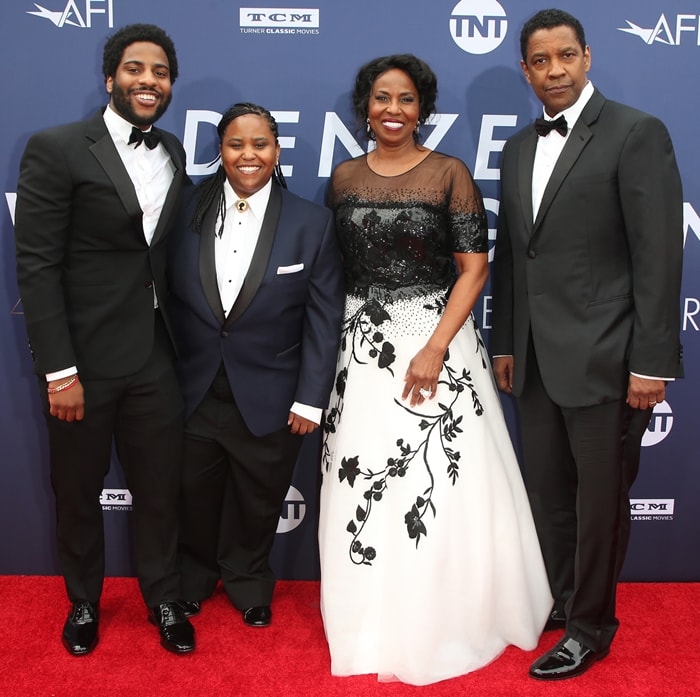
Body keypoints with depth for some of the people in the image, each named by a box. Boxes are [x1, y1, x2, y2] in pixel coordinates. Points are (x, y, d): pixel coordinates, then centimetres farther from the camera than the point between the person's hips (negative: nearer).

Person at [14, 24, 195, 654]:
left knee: (160, 488, 14)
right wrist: (59, 371, -16)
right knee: (78, 491, 15)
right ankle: (84, 602, 39)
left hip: (156, 358, 4)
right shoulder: (56, 149, -10)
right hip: (84, 359, -4)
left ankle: (164, 599, 36)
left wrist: (183, 343, 4)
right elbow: (37, 266, -13)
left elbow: (167, 253, 10)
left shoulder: (173, 154, 8)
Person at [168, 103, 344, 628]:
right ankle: (194, 576, 46)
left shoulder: (312, 223, -7)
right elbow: (170, 301, 1)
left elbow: (324, 319, -7)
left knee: (257, 504, 17)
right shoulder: (189, 213, -2)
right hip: (193, 396, 2)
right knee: (194, 497, 19)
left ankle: (248, 581, 44)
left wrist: (310, 399, -9)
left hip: (269, 402, -1)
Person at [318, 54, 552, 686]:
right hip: (363, 345, 4)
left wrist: (435, 348, -17)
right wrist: (341, 335, 3)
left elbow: (474, 267, -8)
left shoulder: (449, 174, -4)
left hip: (437, 336, -3)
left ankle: (447, 620, 20)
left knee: (443, 485, 0)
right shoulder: (345, 178, 7)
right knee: (364, 484, 7)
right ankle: (377, 622, 26)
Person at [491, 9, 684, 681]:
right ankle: (560, 599, 35)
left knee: (599, 499, 6)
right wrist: (504, 344, 15)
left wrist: (652, 362, -15)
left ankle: (590, 627, 24)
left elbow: (660, 254, -12)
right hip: (536, 360, 6)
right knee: (547, 491, 16)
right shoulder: (518, 148, 13)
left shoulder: (636, 133, -7)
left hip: (603, 359, -6)